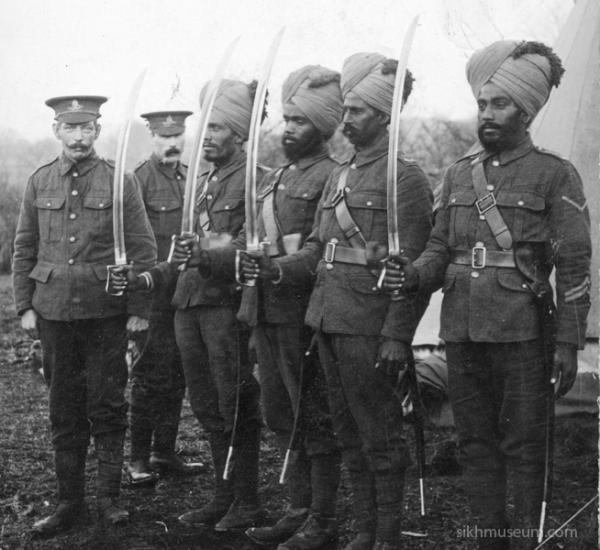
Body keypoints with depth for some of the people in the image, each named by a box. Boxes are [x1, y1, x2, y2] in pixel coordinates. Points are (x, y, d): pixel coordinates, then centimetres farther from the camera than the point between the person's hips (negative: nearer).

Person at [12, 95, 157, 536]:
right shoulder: (39, 183, 8)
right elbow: (25, 249, 12)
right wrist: (25, 306, 6)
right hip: (54, 312, 3)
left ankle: (109, 497, 13)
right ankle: (70, 501, 17)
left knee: (107, 407, 2)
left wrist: (139, 310, -5)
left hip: (106, 312, -3)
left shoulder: (120, 181, -1)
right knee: (64, 410, 8)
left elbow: (143, 248, -1)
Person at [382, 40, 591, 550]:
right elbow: (439, 248, 15)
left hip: (522, 335, -5)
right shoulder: (459, 173, 12)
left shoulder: (556, 174, -3)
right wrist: (414, 275, -7)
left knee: (523, 446, 3)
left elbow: (575, 268, -5)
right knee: (476, 443, 11)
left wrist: (569, 344, -10)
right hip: (461, 331, 5)